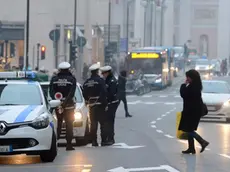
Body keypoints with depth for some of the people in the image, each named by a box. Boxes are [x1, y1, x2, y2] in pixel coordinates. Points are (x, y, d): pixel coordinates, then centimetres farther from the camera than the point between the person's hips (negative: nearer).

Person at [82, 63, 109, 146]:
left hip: (91, 105, 5)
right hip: (100, 105, -5)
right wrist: (105, 104, -12)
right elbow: (104, 93, -16)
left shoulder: (86, 82, 7)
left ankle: (94, 141, 8)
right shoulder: (100, 80, -11)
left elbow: (84, 94, 11)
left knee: (93, 123, 9)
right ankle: (103, 141, -3)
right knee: (103, 123, 1)